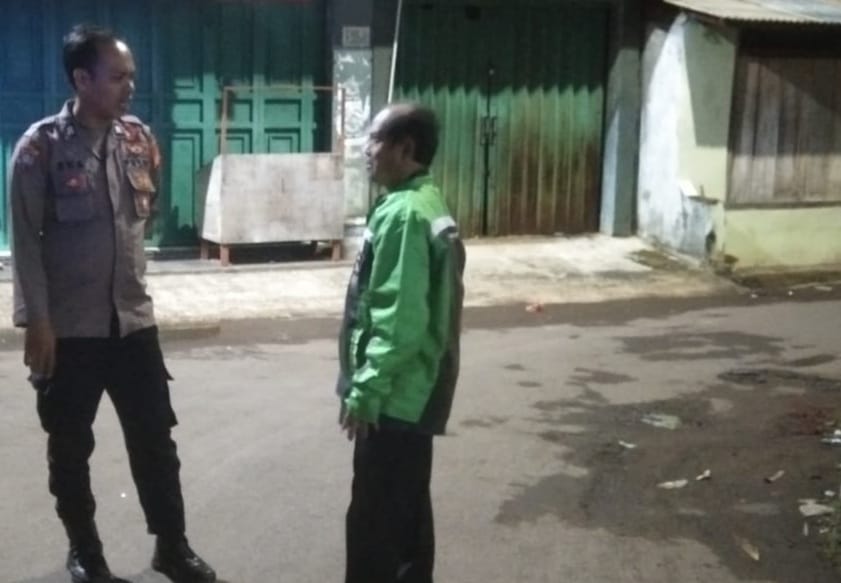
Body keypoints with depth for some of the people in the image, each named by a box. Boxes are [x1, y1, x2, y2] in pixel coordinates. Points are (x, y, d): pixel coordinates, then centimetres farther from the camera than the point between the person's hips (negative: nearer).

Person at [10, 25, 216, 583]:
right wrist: (37, 320, -14)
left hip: (133, 319, 4)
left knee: (155, 438, 10)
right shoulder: (41, 146, -11)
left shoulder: (141, 139, 3)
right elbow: (25, 239, -11)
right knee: (71, 447, 10)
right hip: (68, 326, -4)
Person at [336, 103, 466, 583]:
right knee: (408, 510, 18)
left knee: (374, 521, 0)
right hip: (415, 393, 10)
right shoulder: (429, 205, 11)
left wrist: (365, 391, -19)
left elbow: (399, 319, -24)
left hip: (394, 395, -10)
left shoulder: (403, 214, -20)